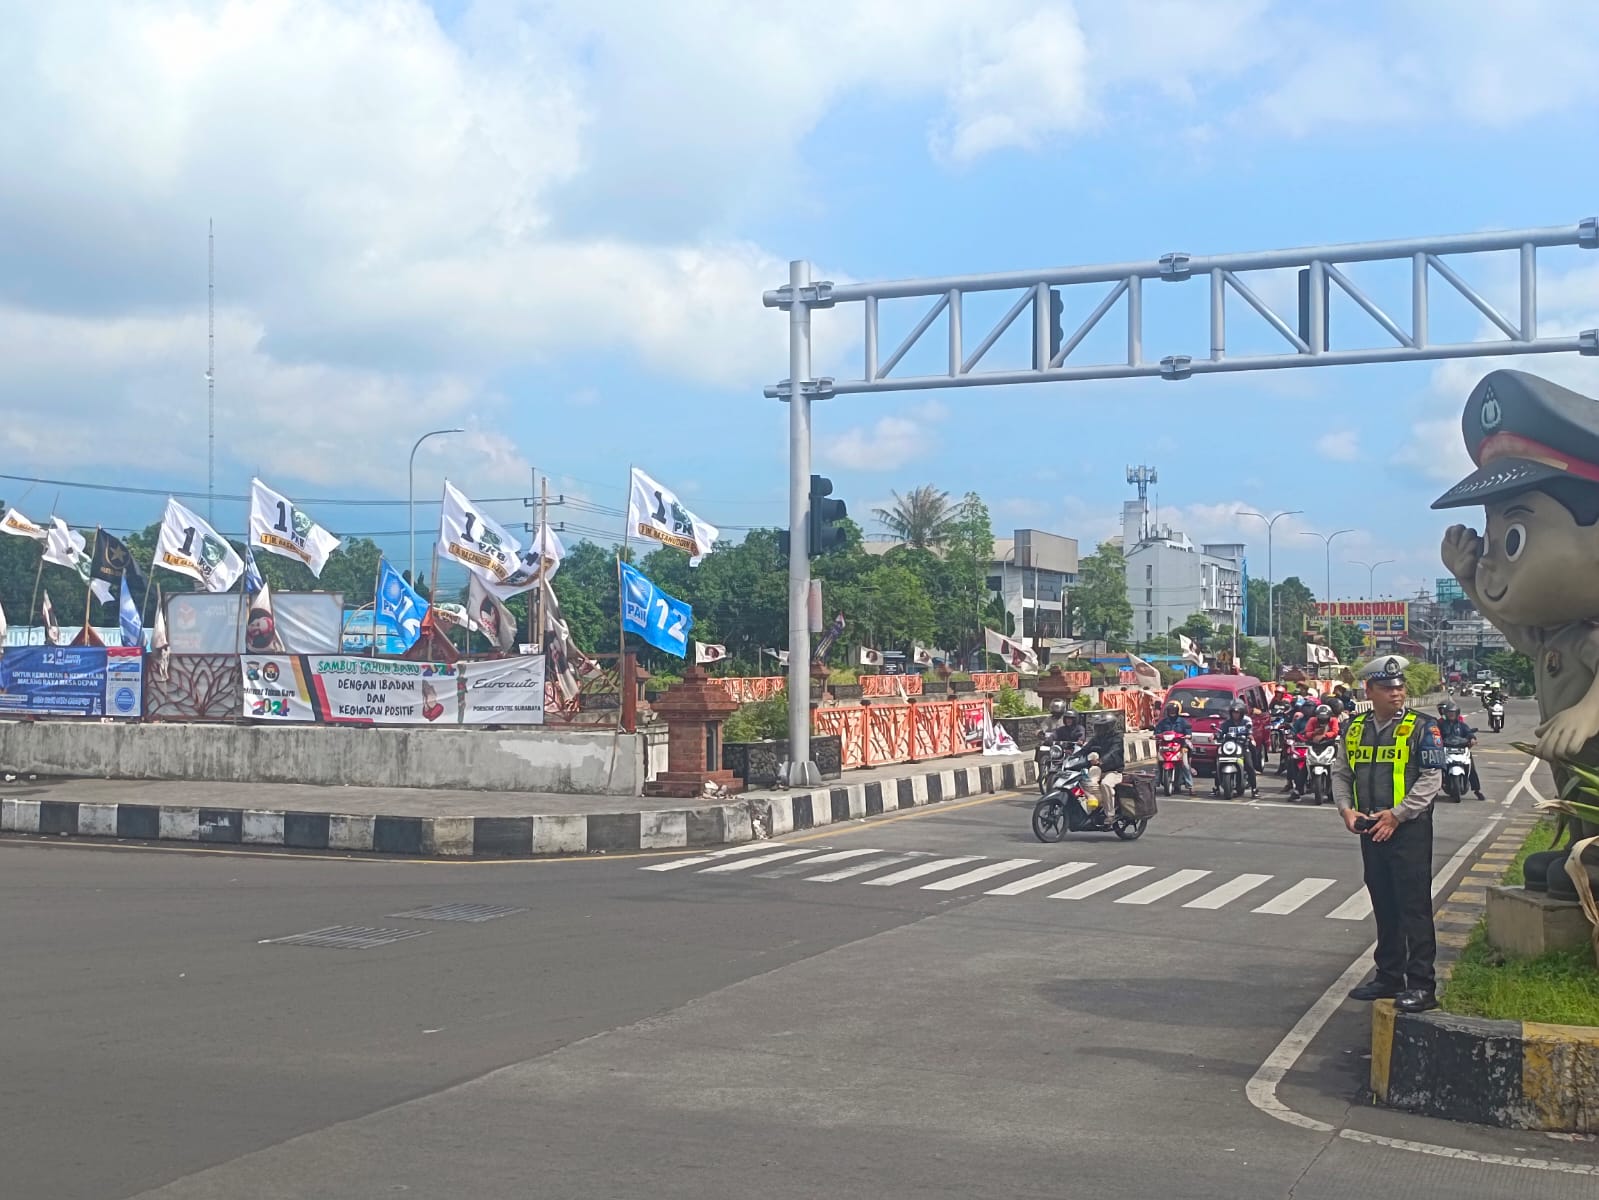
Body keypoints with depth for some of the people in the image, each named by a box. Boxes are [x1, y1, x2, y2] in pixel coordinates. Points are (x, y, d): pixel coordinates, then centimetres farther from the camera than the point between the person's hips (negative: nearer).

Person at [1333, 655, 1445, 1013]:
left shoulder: (1421, 728, -5)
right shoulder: (1355, 730, 11)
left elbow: (1431, 778, -10)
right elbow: (1341, 774, 15)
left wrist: (1396, 814, -16)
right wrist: (1346, 809, -2)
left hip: (1409, 829, -6)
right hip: (1370, 831, 6)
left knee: (1414, 907, -6)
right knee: (1383, 907, 14)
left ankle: (1422, 985, -3)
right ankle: (1389, 976, 24)